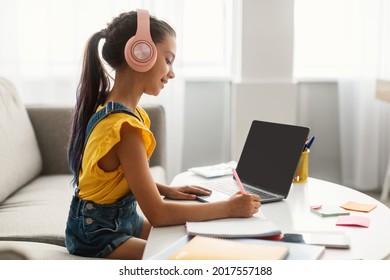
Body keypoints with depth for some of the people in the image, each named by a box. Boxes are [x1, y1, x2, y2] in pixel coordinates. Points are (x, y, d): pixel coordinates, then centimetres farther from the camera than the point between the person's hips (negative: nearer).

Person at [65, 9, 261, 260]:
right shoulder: (124, 127, -28)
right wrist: (229, 208, -20)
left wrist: (166, 190, 2)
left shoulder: (111, 106, 1)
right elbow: (157, 213, -26)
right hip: (98, 235, -9)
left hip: (124, 219, 9)